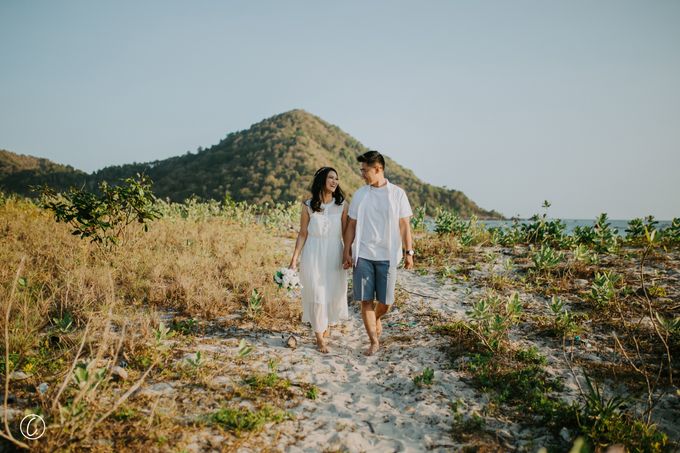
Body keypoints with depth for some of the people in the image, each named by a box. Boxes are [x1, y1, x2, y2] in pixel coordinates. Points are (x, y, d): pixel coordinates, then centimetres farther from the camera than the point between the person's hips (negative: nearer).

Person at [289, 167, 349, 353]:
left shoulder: (342, 205, 0)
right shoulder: (308, 206, -1)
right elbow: (302, 234, 2)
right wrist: (294, 258, -2)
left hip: (334, 254, 1)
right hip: (313, 255, -1)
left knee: (335, 292, 9)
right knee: (316, 295, 1)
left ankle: (327, 324, 38)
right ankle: (320, 337, 13)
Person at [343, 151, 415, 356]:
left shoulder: (397, 193, 0)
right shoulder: (360, 194, 5)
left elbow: (404, 225, 2)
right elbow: (352, 225, 8)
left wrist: (409, 252, -2)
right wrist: (347, 251, 3)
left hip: (387, 256, -1)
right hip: (363, 255, 2)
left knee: (386, 301, 4)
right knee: (366, 299, 1)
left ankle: (376, 318, 38)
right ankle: (374, 341, 14)